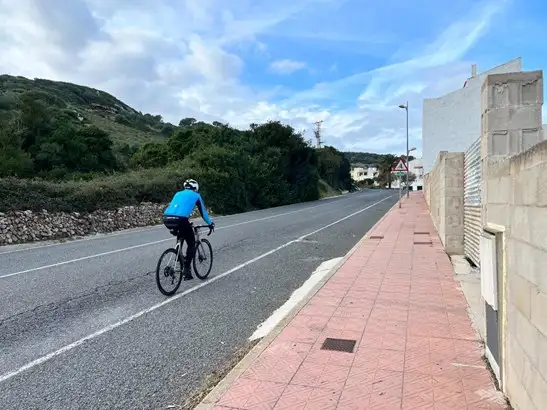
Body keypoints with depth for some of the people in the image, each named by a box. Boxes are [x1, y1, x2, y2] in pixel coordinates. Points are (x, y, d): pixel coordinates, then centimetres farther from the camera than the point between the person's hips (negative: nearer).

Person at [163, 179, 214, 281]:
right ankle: (186, 269, 4)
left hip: (167, 219, 6)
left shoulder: (178, 194, 32)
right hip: (180, 219, -5)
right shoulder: (195, 195, 20)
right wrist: (210, 223, 41)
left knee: (180, 237, 36)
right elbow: (203, 212, 25)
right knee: (191, 244, 12)